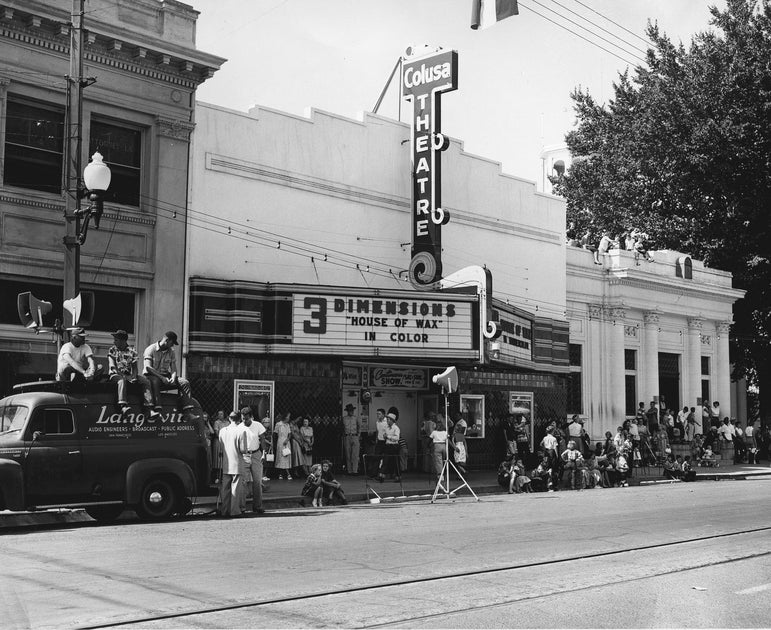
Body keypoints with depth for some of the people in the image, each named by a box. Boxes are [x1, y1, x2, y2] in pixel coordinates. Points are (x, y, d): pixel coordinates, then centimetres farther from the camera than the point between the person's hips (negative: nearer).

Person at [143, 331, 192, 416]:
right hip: (152, 376, -6)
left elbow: (173, 368, 7)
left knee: (184, 383, -15)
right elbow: (148, 367, -18)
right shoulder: (150, 349, -6)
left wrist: (173, 377, -17)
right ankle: (157, 409, -52)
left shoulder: (171, 352, 13)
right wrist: (161, 377, -27)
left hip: (165, 377, 6)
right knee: (154, 381, -41)